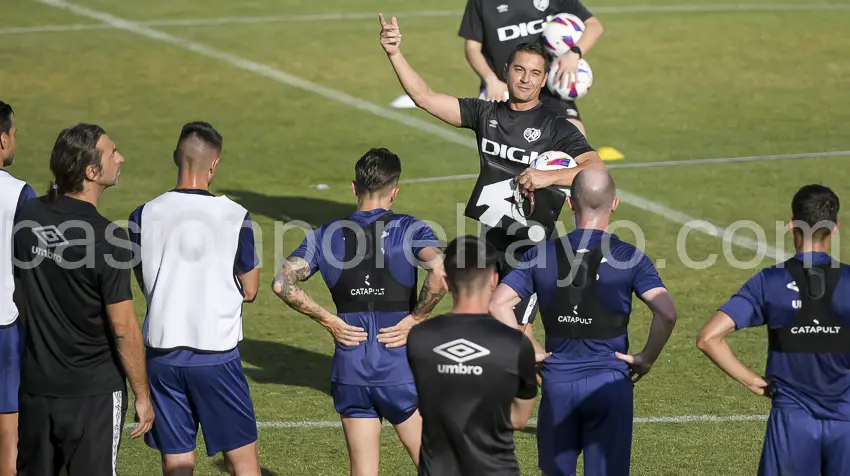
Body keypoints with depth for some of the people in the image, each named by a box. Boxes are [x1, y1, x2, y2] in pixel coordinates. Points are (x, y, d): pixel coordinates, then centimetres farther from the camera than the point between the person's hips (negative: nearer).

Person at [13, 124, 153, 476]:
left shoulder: (28, 216, -2)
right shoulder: (107, 238, -19)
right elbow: (124, 328, -15)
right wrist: (143, 396, -6)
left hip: (35, 384, 5)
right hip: (92, 392, -5)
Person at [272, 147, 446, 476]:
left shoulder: (327, 235, 5)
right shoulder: (408, 230, -5)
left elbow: (283, 283, -4)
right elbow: (439, 273, -23)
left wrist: (329, 321, 1)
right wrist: (416, 318, -10)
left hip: (350, 372, 3)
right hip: (400, 371, -3)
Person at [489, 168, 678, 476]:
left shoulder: (541, 255, 0)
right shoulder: (629, 257, -7)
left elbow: (498, 305, -5)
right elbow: (666, 313, -17)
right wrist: (647, 358, -4)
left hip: (557, 383, 2)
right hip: (609, 382, -2)